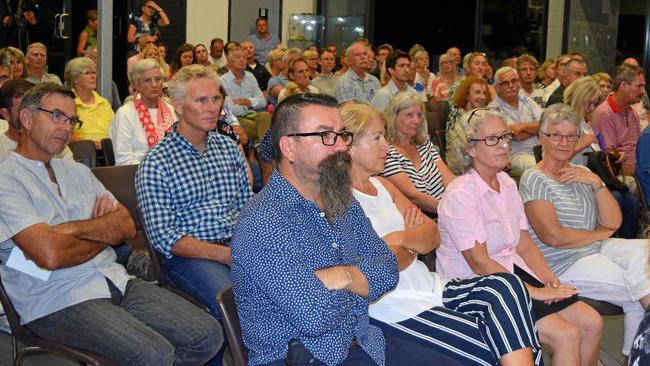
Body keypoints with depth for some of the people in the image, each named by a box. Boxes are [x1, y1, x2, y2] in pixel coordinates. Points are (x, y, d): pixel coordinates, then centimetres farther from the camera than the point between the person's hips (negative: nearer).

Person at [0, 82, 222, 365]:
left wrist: (72, 228, -9)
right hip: (58, 302, -7)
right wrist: (103, 232, 2)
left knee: (208, 336, -9)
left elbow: (127, 226, 9)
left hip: (115, 280, 7)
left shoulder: (78, 172, 20)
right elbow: (50, 255, -17)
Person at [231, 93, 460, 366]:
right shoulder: (263, 223, -21)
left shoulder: (344, 202, 8)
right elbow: (314, 317, -27)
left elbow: (387, 271, 3)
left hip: (362, 342, 8)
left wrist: (342, 277, -17)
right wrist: (358, 281, -7)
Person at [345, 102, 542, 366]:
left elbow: (433, 236, 12)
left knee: (505, 285, -17)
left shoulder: (382, 186, 17)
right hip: (391, 307, -8)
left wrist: (402, 238, -7)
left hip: (430, 288, 8)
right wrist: (412, 242, 1)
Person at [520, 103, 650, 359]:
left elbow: (613, 222, 5)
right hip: (563, 265, -7)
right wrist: (600, 233, -3)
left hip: (599, 249, 7)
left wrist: (596, 182, -9)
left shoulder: (582, 173, 13)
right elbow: (554, 237, -17)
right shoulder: (534, 180, -8)